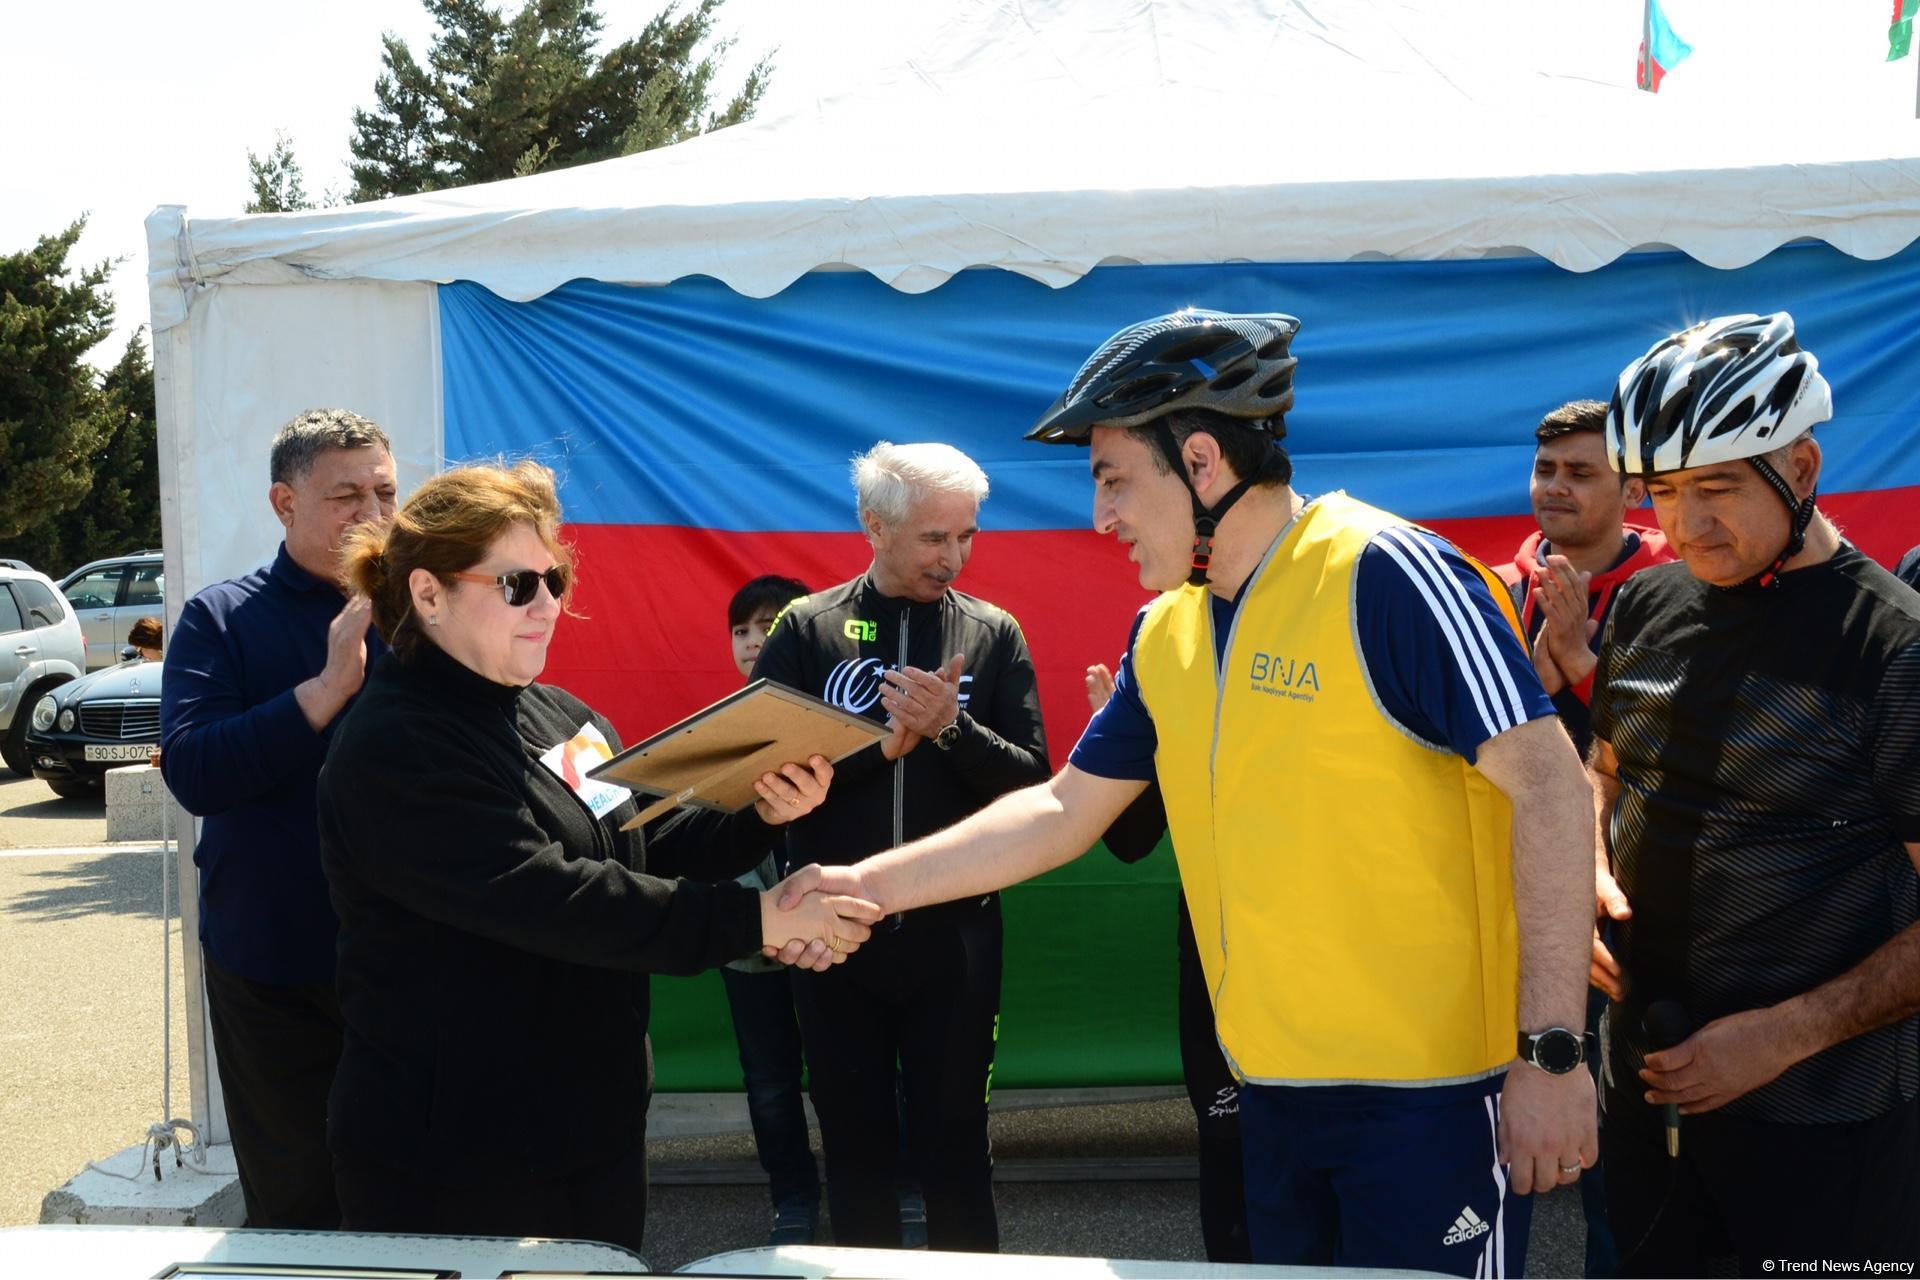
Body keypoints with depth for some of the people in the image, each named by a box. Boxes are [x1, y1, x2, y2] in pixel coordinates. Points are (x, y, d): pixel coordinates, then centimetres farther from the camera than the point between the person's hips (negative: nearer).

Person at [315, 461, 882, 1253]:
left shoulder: (558, 714, 9)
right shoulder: (394, 750, -19)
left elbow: (651, 845, 12)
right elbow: (549, 901, -29)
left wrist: (760, 817, -9)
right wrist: (757, 921, -31)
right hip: (453, 1158, -8)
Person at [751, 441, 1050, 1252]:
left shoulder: (993, 634, 2)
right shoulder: (806, 629, 1)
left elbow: (1033, 781, -3)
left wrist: (950, 727, -19)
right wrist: (883, 743, -16)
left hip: (953, 932, 0)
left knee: (954, 1146, 8)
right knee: (854, 1147, 11)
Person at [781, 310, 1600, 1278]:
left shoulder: (1380, 574, -14)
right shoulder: (1164, 634, 8)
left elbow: (1550, 789, -17)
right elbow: (1065, 811, 16)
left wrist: (1551, 1052, -21)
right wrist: (871, 884, 10)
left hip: (1430, 1087, -7)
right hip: (1271, 1087, 7)